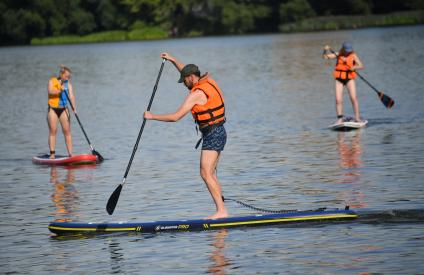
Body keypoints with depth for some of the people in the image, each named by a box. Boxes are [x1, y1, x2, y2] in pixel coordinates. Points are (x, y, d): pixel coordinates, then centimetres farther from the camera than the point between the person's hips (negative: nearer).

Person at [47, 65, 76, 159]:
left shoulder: (68, 83, 4)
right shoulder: (52, 81, -2)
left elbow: (71, 96, -7)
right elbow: (50, 91, -19)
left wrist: (74, 108, -19)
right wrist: (60, 90, -34)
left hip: (63, 109, 3)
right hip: (53, 109, -3)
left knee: (67, 131, -2)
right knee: (53, 131, -4)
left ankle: (70, 153, -3)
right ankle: (52, 153, -4)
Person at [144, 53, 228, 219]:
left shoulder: (196, 94, -16)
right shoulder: (208, 81, 9)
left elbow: (175, 117, -16)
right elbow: (188, 72, 32)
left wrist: (152, 116, -7)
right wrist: (173, 60, 34)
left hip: (212, 135, -10)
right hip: (219, 133, 10)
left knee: (205, 173, -13)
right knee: (210, 174, 10)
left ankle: (222, 211, -18)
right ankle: (221, 210, 8)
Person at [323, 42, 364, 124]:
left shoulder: (353, 56, -2)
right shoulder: (338, 55, 2)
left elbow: (361, 66, -8)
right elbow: (325, 56, -1)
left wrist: (355, 67, -28)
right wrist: (326, 50, -20)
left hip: (349, 78, -1)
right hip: (339, 79, 1)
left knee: (353, 98, -11)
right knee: (338, 99, -4)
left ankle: (357, 118, -4)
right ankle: (340, 118, 5)